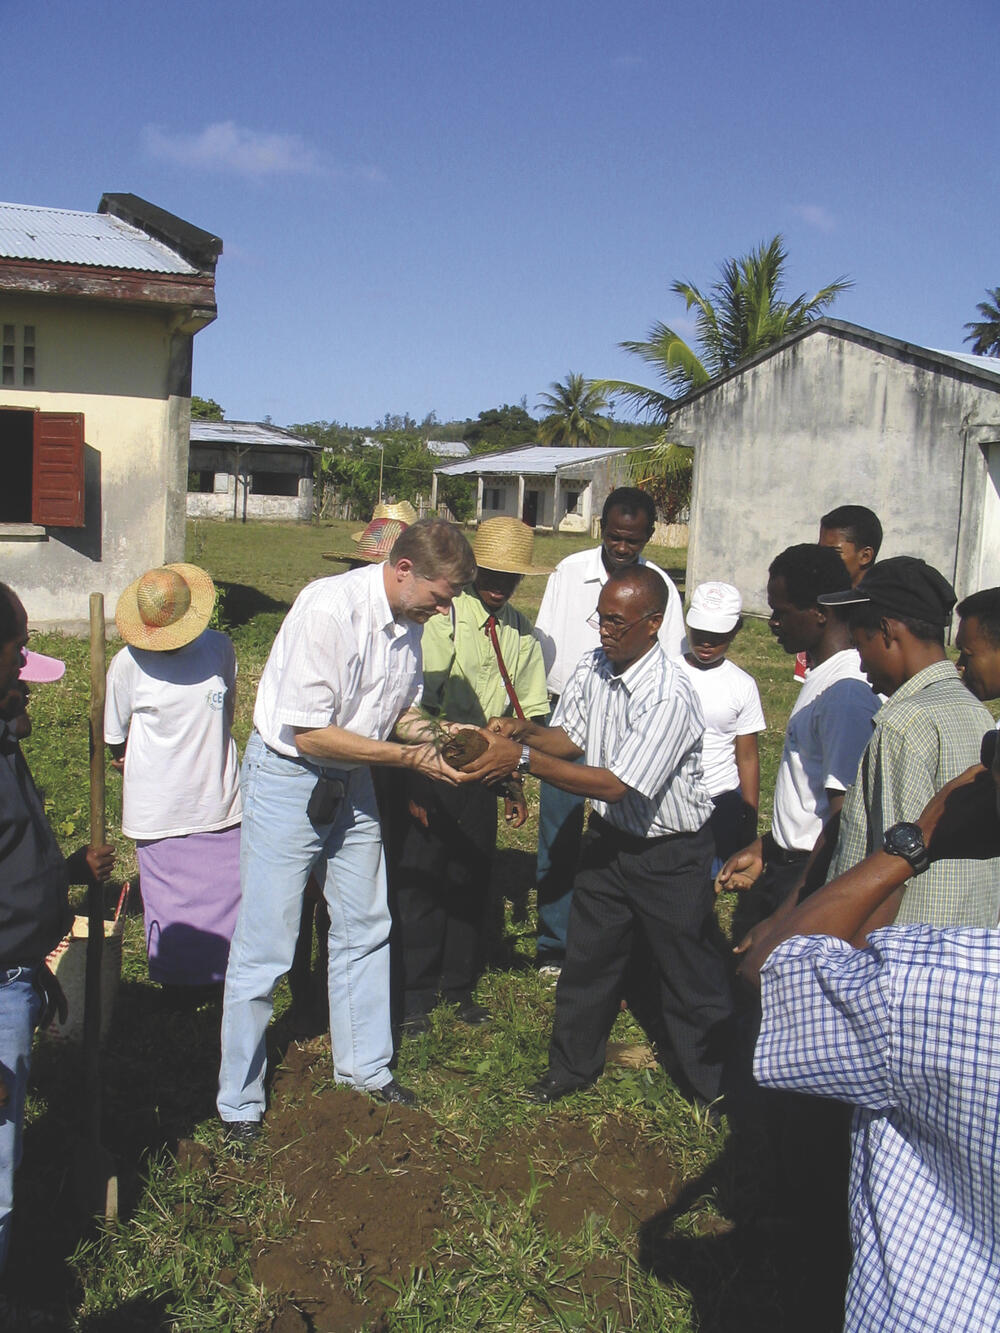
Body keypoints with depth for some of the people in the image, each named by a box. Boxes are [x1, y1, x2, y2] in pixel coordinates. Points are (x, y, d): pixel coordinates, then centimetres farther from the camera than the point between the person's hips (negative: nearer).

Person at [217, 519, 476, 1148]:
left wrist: (436, 733, -10)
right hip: (288, 776, -8)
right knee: (265, 947, 0)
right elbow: (308, 734, -27)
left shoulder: (408, 618, -2)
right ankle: (239, 1104, 16)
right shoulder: (329, 609, -27)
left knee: (366, 928, 16)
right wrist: (409, 755, -24)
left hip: (352, 781, 8)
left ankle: (365, 1066, 35)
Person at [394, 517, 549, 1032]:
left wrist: (516, 783, 11)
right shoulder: (444, 618, -11)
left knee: (474, 878, 12)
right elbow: (418, 704, -12)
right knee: (421, 879, 2)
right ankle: (415, 994, 18)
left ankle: (459, 985, 29)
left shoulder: (520, 630, 6)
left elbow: (524, 712, 13)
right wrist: (413, 782, -13)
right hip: (433, 766, -5)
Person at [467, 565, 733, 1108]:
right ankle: (572, 1065, 35)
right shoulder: (592, 667, -6)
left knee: (688, 970, 8)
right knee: (587, 953, 16)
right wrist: (525, 731, -17)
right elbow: (570, 738, 5)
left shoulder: (669, 697, -29)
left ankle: (709, 1082, 30)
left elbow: (614, 784, -32)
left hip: (671, 853, -6)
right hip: (609, 837, 6)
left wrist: (523, 758, -34)